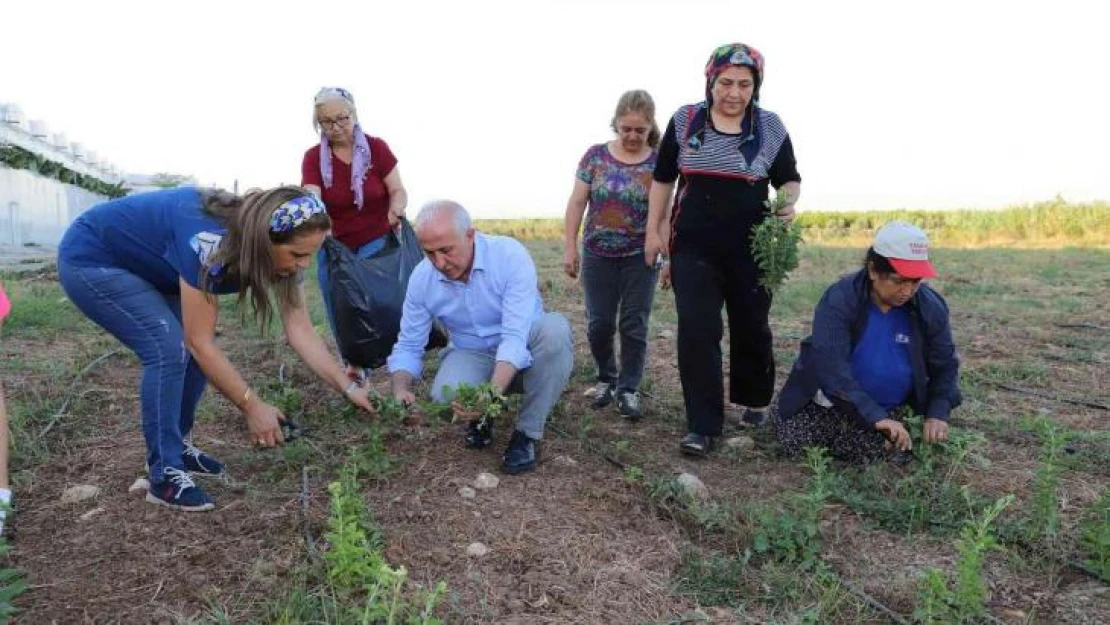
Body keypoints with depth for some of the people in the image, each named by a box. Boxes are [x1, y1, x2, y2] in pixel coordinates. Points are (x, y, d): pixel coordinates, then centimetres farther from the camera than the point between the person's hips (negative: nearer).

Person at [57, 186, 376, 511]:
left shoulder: (274, 247, -15)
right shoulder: (211, 242, -37)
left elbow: (301, 329, -13)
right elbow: (200, 342, -31)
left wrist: (348, 388, -18)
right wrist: (253, 407, -27)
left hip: (139, 263, 8)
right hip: (90, 262, -8)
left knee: (195, 351, -2)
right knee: (169, 349, -21)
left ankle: (177, 446, 17)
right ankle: (165, 475, -10)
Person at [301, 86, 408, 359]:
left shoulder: (376, 148, -5)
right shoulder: (313, 158, -4)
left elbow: (398, 191, -3)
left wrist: (395, 210, -27)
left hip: (375, 242, -2)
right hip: (332, 246, 2)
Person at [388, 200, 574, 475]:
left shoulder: (510, 255, -25)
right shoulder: (421, 278, -12)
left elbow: (516, 337, -32)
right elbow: (408, 346, -4)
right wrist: (401, 390, -25)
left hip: (522, 355, -1)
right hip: (472, 355, 2)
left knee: (555, 328, -35)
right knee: (445, 394, -33)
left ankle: (527, 433, -19)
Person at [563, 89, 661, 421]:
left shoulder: (658, 163, -2)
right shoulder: (595, 156, 0)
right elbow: (577, 203, 2)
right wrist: (570, 247, -2)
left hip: (641, 257, -1)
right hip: (598, 255, 1)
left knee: (634, 325, 2)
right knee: (599, 324, 6)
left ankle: (628, 389, 15)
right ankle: (606, 378, 28)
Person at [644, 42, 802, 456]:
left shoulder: (770, 126, 0)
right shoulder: (684, 121, 1)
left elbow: (790, 179, 9)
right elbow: (663, 178, 9)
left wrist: (789, 201, -14)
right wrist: (653, 230, 7)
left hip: (751, 251, 1)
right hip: (694, 249, 0)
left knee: (751, 329, 14)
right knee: (696, 332, -9)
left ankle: (755, 401, 39)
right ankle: (703, 426, -2)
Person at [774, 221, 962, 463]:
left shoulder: (930, 307, -11)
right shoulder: (839, 300, -24)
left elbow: (945, 366, 0)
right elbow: (831, 365, -34)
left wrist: (938, 414, -19)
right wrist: (876, 416, -41)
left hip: (889, 407, 2)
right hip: (832, 400, -2)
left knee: (862, 453, -21)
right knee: (795, 444, -15)